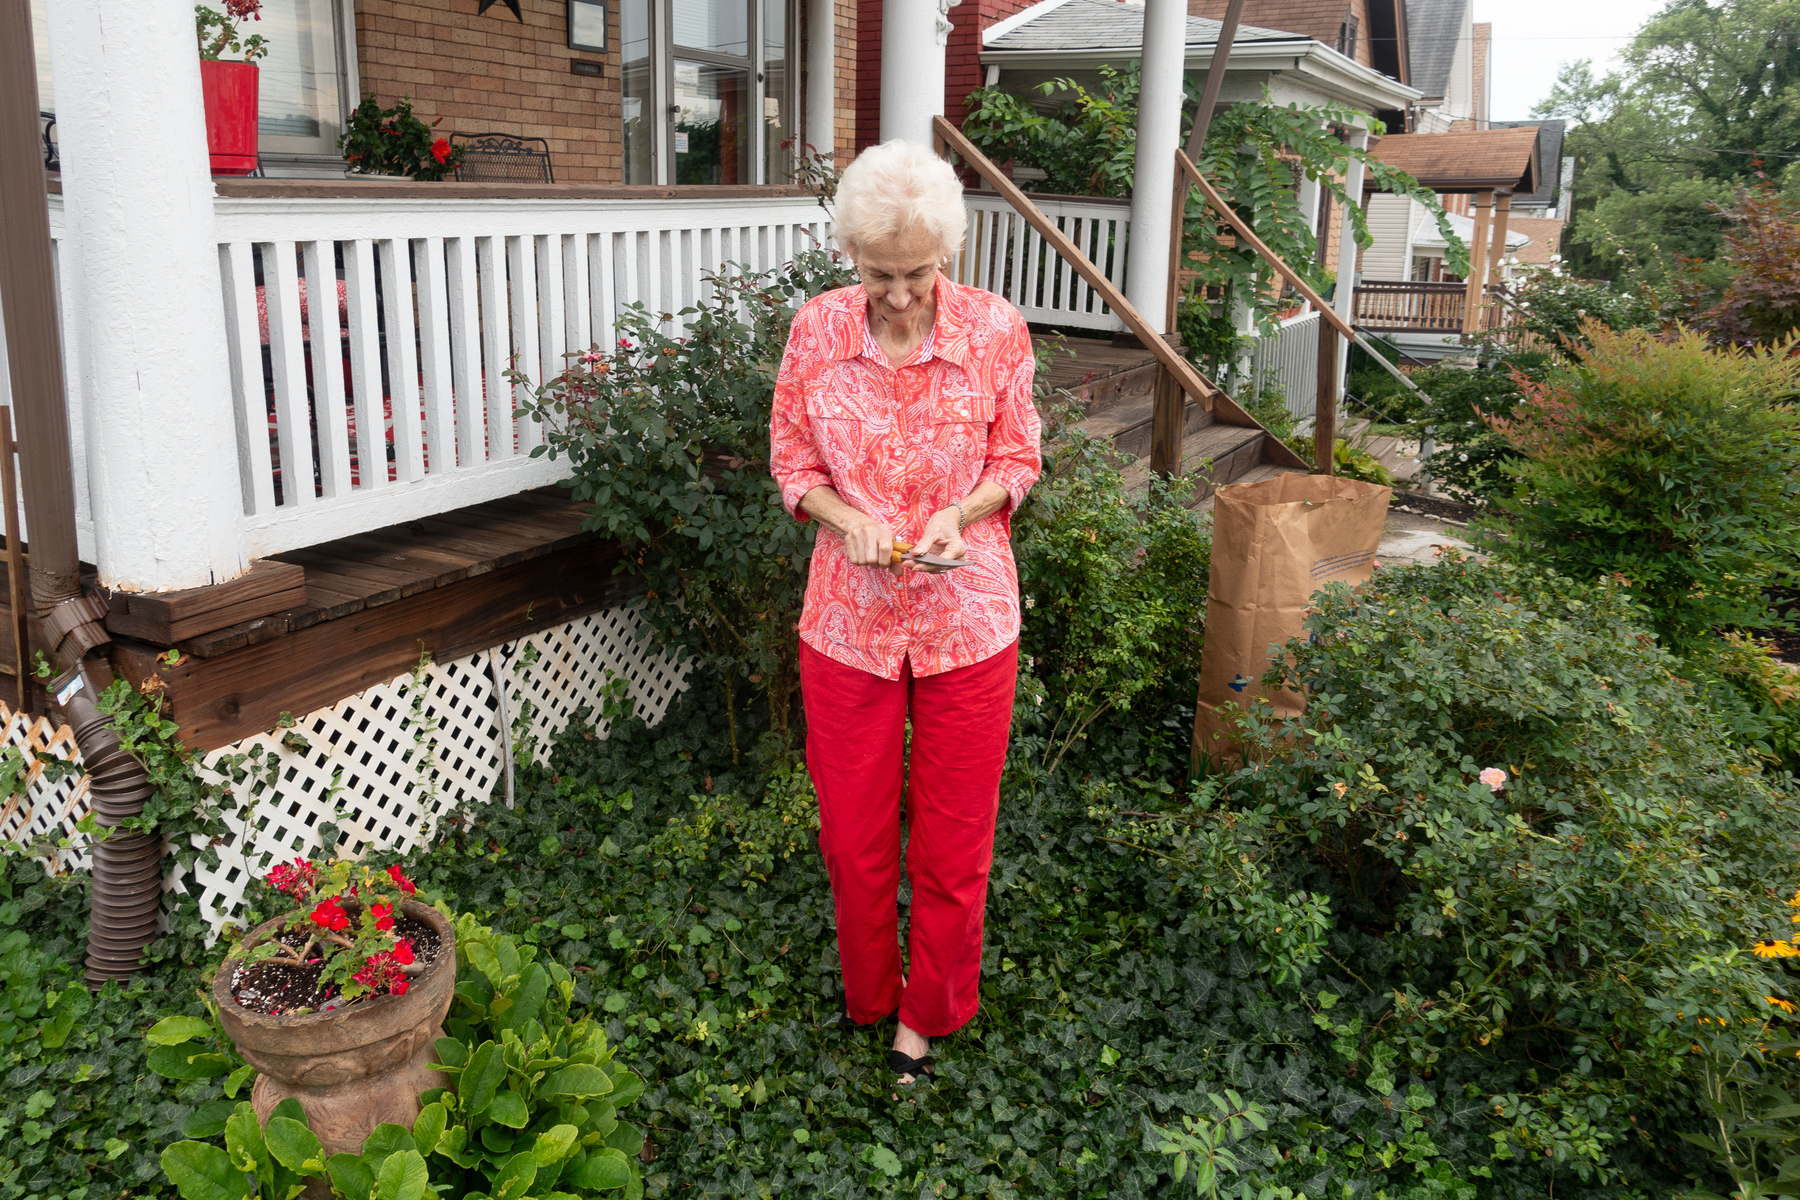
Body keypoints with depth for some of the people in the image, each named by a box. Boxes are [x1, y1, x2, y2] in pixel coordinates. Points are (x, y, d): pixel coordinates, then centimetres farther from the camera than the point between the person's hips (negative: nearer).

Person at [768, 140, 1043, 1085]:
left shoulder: (996, 328, -8)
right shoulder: (816, 329, -6)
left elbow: (1018, 459, 2)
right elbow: (790, 457, 3)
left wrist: (960, 512, -18)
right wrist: (848, 518, -17)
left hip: (965, 615, 0)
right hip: (849, 613, 1)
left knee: (954, 832, 11)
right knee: (851, 829, 12)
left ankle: (928, 1013, 35)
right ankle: (866, 996, 39)